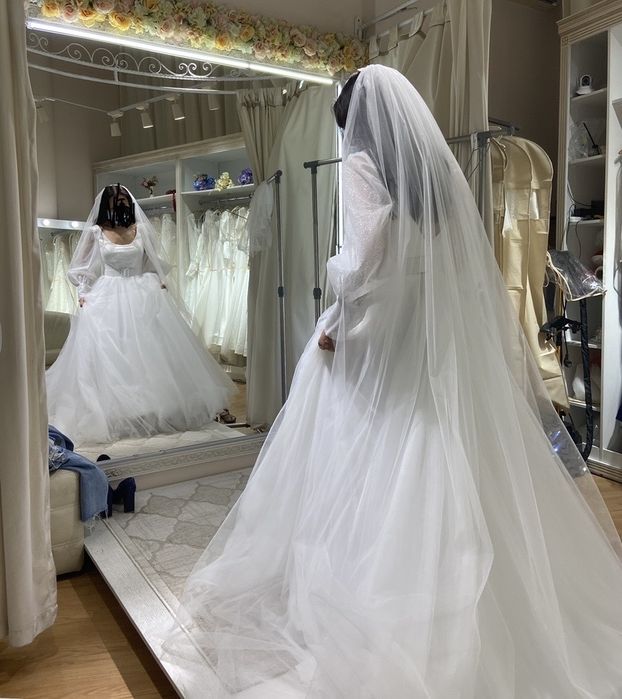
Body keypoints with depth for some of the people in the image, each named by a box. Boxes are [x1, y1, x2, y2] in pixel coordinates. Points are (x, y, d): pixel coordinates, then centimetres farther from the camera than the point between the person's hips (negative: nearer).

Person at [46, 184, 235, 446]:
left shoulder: (141, 229, 7)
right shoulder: (95, 232, 2)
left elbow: (153, 263, 14)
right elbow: (84, 268, 7)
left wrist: (161, 284, 1)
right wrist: (83, 294, -4)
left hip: (142, 297, 2)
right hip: (107, 299, -2)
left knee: (148, 351, 2)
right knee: (107, 354, -5)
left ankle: (151, 407, 14)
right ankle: (110, 412, 0)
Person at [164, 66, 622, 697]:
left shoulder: (364, 164, -6)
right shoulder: (442, 168, 11)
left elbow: (367, 257, -20)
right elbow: (473, 266, 8)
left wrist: (339, 324, -8)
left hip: (378, 342, -6)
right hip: (445, 340, 7)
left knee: (370, 475, 3)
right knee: (444, 476, 12)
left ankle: (364, 626, 17)